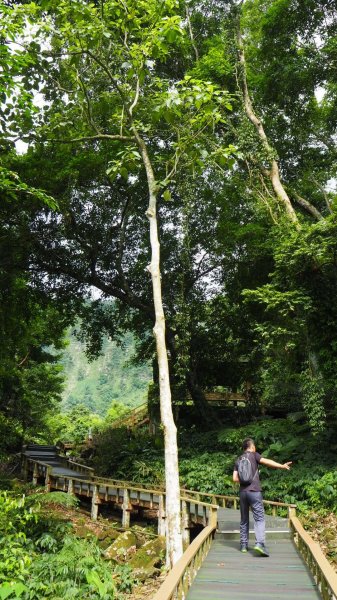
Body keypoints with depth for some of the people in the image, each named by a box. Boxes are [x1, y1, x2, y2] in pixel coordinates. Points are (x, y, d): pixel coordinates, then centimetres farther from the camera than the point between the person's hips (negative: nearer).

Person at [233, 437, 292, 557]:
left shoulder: (238, 460, 14)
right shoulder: (253, 455, 2)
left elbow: (235, 478, 8)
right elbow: (267, 461, -13)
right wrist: (282, 466, -15)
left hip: (242, 492, 5)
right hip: (254, 491, -5)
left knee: (244, 520, 14)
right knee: (259, 519, -4)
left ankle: (243, 545, 17)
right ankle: (259, 543, -18)